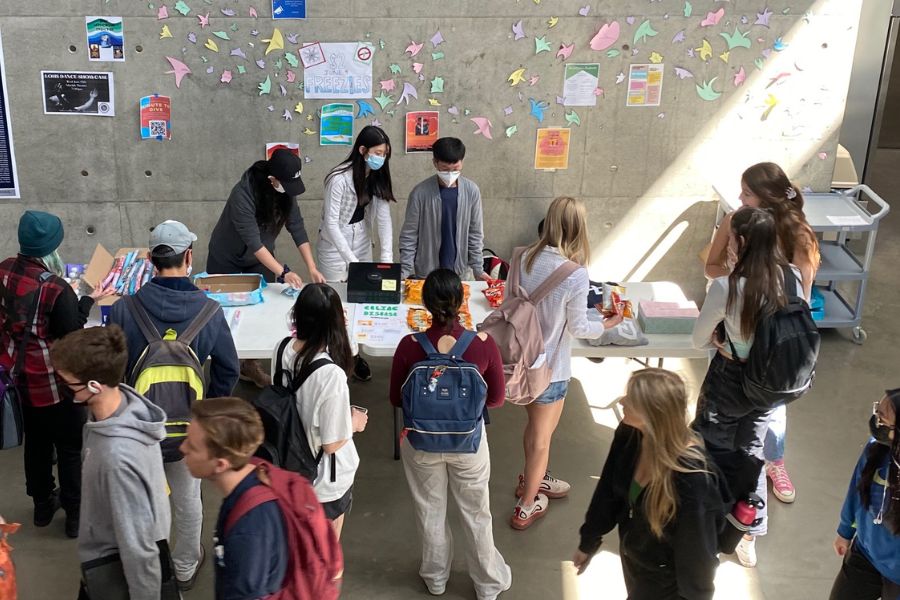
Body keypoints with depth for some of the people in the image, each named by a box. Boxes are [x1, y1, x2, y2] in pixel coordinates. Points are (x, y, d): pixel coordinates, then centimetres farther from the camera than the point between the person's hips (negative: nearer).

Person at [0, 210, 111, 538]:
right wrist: (88, 301, -10)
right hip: (57, 382, -7)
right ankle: (75, 513, 23)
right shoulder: (57, 289, -29)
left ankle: (42, 504, 40)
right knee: (70, 447, 10)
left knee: (36, 442, 23)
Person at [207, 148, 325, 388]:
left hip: (260, 259, 5)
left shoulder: (286, 191, -17)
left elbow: (297, 228, -16)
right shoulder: (243, 194, -35)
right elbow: (253, 241, -38)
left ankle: (250, 364, 16)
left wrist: (312, 268, -23)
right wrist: (283, 272, -43)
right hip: (227, 259, -5)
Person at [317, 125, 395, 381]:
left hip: (362, 241, 6)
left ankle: (353, 353, 20)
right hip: (335, 244, -6)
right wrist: (351, 260, -28)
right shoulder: (340, 178, -25)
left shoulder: (377, 177, -5)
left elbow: (384, 218, -10)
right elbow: (331, 223, -23)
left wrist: (387, 258, -20)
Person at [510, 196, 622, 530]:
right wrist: (608, 324, 4)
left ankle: (532, 480, 50)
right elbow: (577, 328, -13)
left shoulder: (526, 258, -7)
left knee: (536, 424, 28)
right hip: (549, 366, -6)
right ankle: (527, 507, 28)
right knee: (542, 436, 13)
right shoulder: (576, 274, -24)